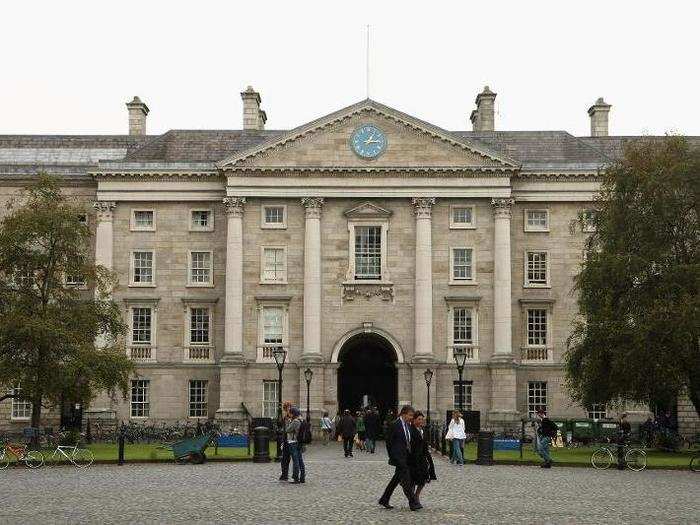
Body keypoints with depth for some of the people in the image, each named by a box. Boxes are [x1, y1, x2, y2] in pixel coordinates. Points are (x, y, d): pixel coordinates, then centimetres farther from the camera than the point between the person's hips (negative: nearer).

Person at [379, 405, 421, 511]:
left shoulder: (408, 425, 11)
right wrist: (392, 456, -5)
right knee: (406, 479, -9)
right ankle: (412, 503, -8)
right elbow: (389, 441, -8)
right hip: (398, 457, -8)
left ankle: (384, 500, 23)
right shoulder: (395, 425, -12)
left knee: (397, 478, 13)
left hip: (405, 456, 8)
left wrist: (409, 453, 10)